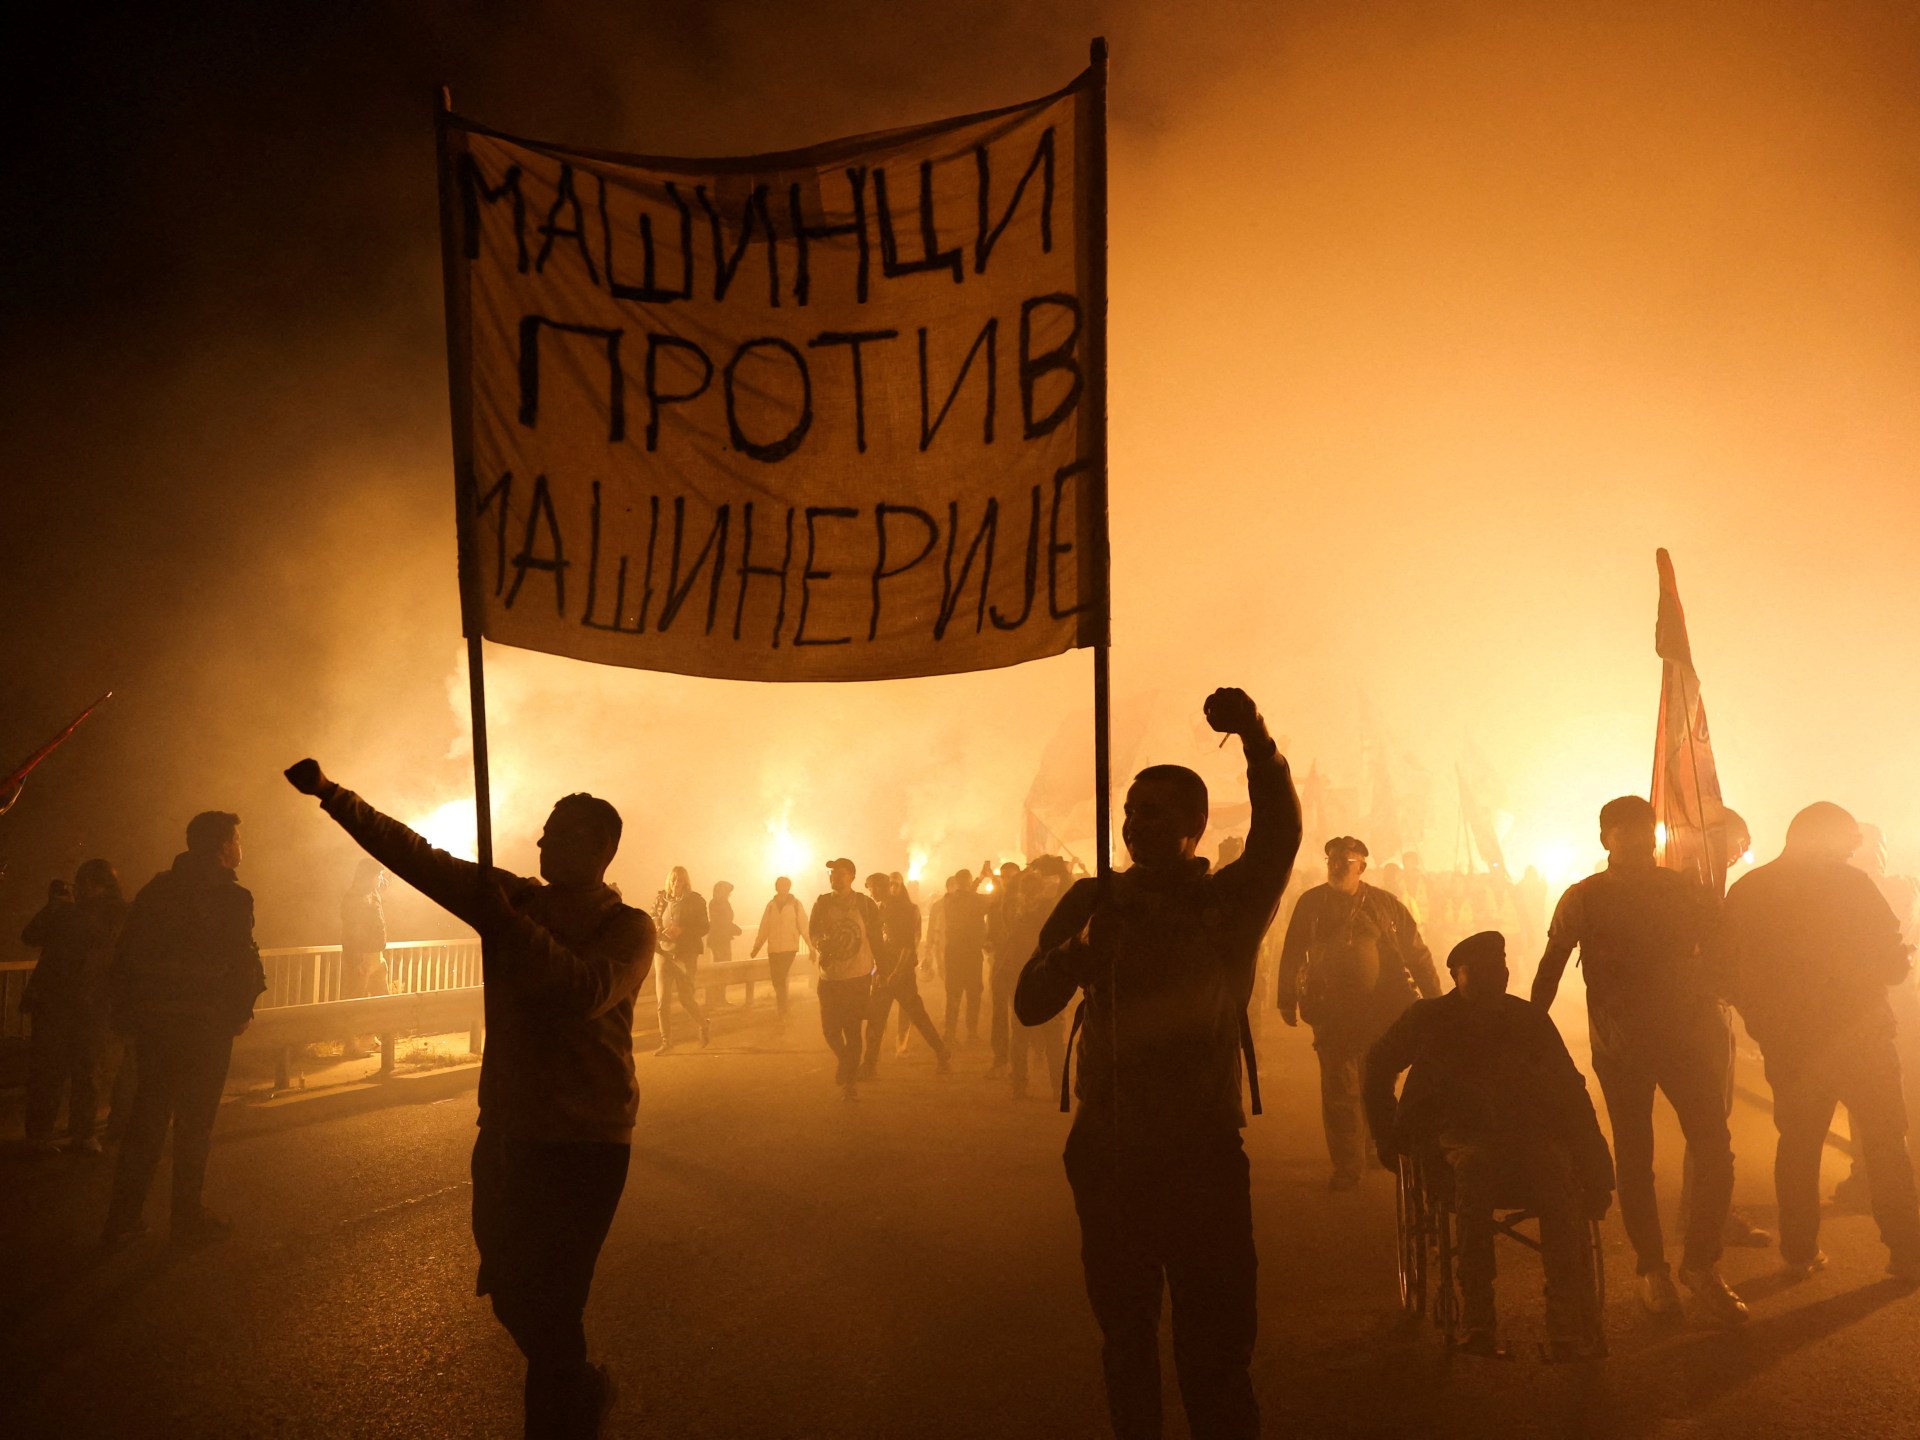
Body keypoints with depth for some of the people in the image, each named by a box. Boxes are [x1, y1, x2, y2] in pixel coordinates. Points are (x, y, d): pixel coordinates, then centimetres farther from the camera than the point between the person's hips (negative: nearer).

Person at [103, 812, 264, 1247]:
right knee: (195, 1121, 4)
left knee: (146, 1117, 13)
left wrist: (128, 1013, 13)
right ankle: (187, 1215, 11)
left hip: (152, 1023, 5)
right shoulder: (230, 898, -10)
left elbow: (124, 958, 8)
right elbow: (243, 962, -15)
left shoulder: (154, 890, 8)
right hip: (206, 1025, -5)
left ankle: (122, 1218, 16)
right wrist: (241, 1012, 0)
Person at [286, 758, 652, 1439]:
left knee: (548, 1304, -7)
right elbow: (416, 855, 0)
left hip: (585, 1142, -6)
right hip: (506, 1129, 6)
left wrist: (509, 922, -28)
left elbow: (587, 991, -27)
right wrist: (333, 795, -8)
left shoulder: (628, 927, -8)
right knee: (509, 1290, 18)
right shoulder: (512, 898, 5)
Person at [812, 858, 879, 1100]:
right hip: (830, 978, 2)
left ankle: (849, 1082, 12)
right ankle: (846, 1063, 33)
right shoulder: (822, 903, 3)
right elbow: (814, 934, 2)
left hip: (858, 978, -2)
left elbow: (876, 938, 6)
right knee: (830, 1028, 2)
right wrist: (820, 944, -19)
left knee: (853, 1031, 0)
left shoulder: (866, 905, -1)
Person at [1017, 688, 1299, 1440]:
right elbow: (1030, 1004, -2)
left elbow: (1280, 831, -17)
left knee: (1216, 1347, 0)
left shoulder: (1231, 900, 0)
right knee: (1125, 1335, 15)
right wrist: (1074, 953, -23)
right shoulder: (1096, 902, 4)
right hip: (1108, 1148, 2)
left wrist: (1256, 739, -33)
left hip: (1204, 1152, -2)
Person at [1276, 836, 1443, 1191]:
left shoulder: (1384, 904, 1)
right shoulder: (1311, 904, 2)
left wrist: (1434, 1000, 1)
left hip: (1382, 1011, 0)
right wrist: (1288, 1001, 3)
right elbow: (1292, 955, 6)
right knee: (1339, 1092, -2)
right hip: (1333, 1015, 0)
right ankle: (1346, 1167, 7)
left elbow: (1417, 953, 4)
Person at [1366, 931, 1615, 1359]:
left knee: (1557, 1173, -34)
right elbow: (1378, 1066, 23)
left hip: (1531, 1134, 1)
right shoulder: (1428, 1018, 11)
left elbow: (1570, 1090, 12)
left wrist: (1596, 1166, 0)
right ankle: (1476, 1320, -36)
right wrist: (1386, 1135, 15)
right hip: (1461, 1134, -1)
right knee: (1474, 1165, -38)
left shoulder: (1530, 1019, 13)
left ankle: (1570, 1325, -37)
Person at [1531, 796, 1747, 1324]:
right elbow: (1549, 972, 2)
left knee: (1715, 1150, -6)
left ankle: (1701, 1262, 11)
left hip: (1685, 1038, 2)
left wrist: (1715, 1025, 5)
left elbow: (1718, 954, 12)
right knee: (1634, 1162, 6)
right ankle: (1652, 1270, 20)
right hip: (1618, 1049, -1)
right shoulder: (1582, 899, -2)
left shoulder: (1686, 890, 4)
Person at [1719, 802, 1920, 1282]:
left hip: (1786, 1044, 3)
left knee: (1798, 1143, 13)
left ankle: (1800, 1251, 15)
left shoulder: (1744, 892, 2)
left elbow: (1728, 971, 5)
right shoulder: (1848, 883, -10)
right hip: (1857, 1039, -3)